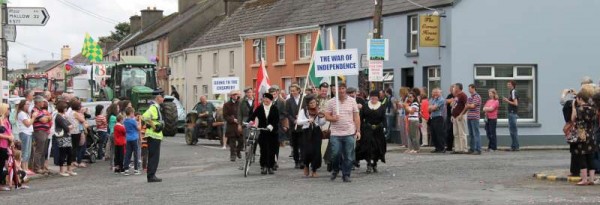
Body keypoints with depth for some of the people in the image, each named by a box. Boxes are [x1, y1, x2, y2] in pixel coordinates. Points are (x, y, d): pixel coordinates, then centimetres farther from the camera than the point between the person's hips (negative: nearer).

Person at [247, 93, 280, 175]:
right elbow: (253, 116, -6)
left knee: (272, 150, 2)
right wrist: (249, 122, -25)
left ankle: (270, 167, 12)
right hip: (262, 132, 1)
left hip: (272, 132, -1)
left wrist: (271, 126, -25)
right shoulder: (259, 108, 3)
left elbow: (277, 119, -9)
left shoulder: (274, 108, -1)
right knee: (263, 150, -1)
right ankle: (263, 167, 6)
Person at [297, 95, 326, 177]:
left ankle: (314, 170, 15)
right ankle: (306, 166, 18)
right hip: (307, 132, -1)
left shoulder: (318, 111, 4)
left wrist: (322, 117, -18)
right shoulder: (303, 111, 0)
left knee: (316, 151, -5)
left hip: (316, 132, 1)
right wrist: (308, 120, -28)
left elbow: (321, 123, 1)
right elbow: (299, 122, -14)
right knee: (308, 151, -13)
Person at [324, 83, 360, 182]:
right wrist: (332, 118, -16)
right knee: (335, 154, -6)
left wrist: (358, 130, 2)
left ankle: (346, 175, 12)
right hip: (335, 134, -1)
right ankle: (335, 170, 21)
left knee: (348, 156, 1)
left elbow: (356, 117, 7)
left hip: (349, 133, 1)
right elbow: (327, 115, 6)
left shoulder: (352, 101, 6)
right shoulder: (331, 102, 4)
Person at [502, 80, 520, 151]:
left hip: (513, 113, -10)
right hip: (511, 113, 10)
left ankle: (515, 147, -4)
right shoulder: (511, 92, 16)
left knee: (513, 130, -7)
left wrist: (507, 101, -14)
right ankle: (514, 146, 18)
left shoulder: (513, 92, -14)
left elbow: (515, 103, -21)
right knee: (512, 130, 14)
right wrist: (506, 100, 11)